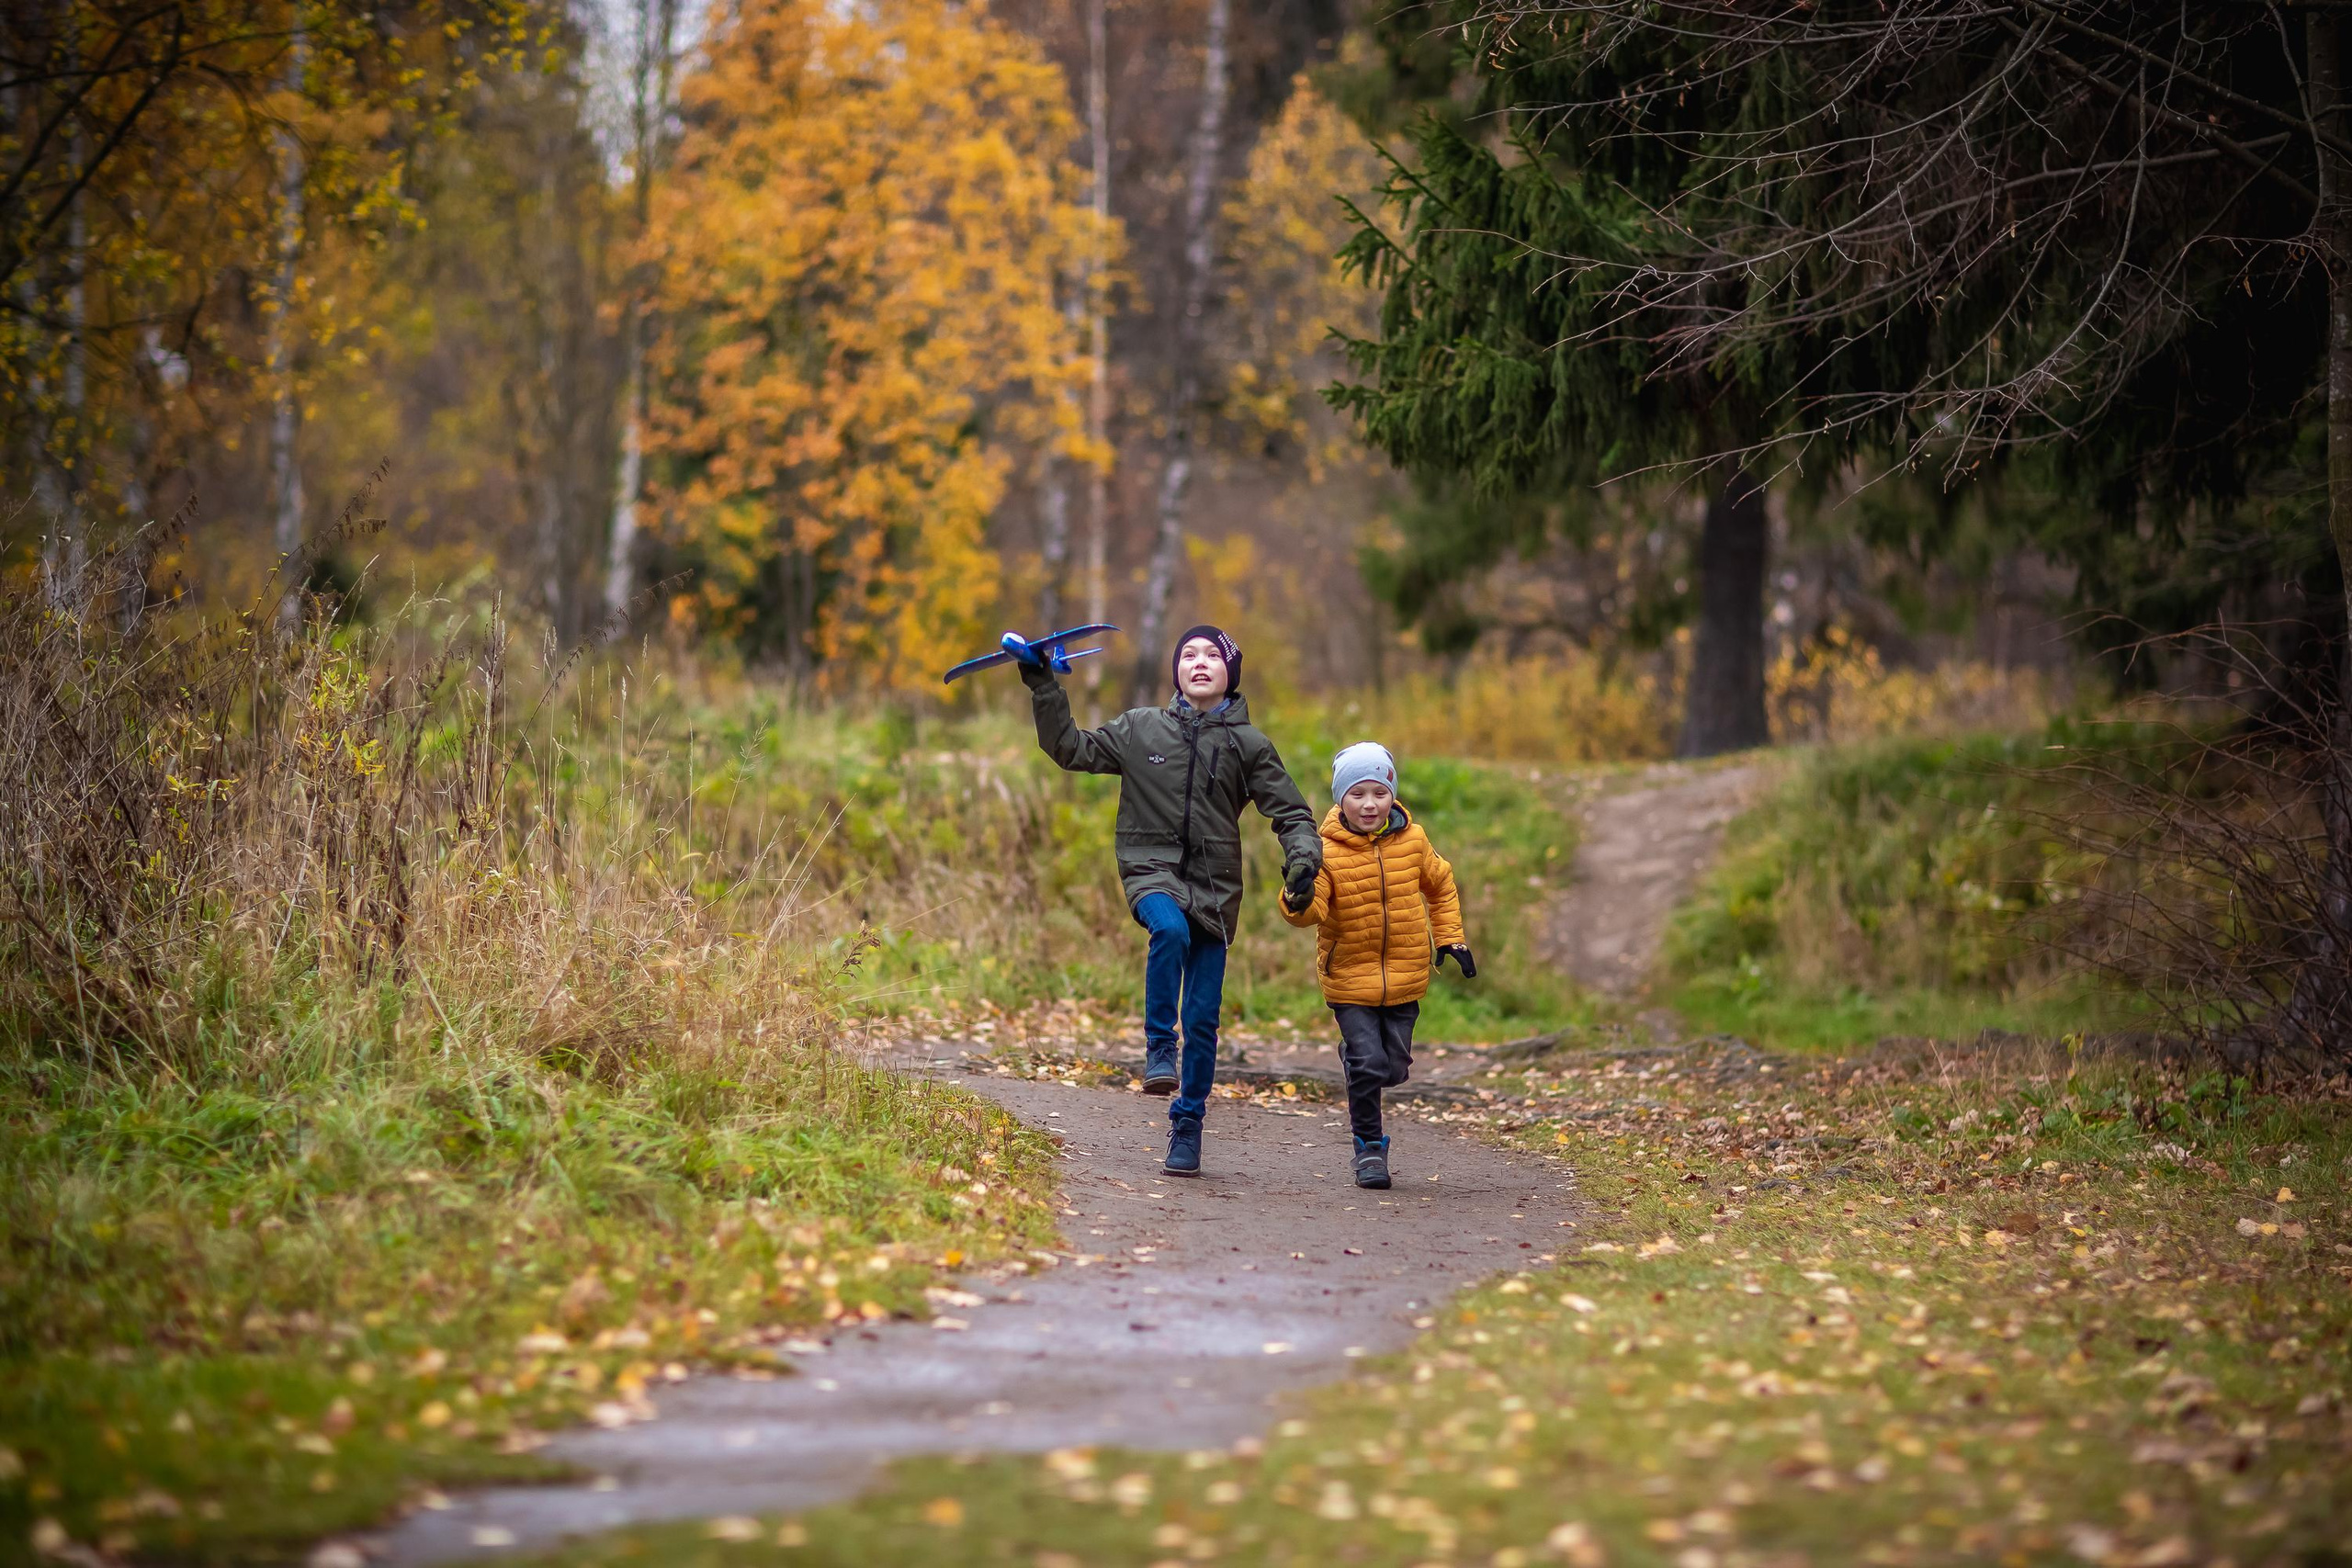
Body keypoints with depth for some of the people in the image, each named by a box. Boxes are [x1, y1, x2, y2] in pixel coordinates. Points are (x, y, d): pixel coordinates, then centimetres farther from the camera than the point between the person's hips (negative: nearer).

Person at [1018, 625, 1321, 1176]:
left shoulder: (1248, 743, 4)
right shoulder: (1141, 728, 6)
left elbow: (1290, 813, 6)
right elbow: (1073, 749, 12)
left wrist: (1303, 856, -14)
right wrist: (1044, 689, 5)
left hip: (1214, 883, 1)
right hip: (1153, 869, -1)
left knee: (1202, 1018, 0)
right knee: (1170, 929, -37)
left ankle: (1187, 1127, 11)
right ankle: (1159, 1048, -23)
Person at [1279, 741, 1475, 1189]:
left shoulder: (1412, 841, -2)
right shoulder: (1327, 851, -12)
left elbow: (1440, 886, 15)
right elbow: (1314, 909, -22)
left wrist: (1450, 938, 12)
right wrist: (1299, 902, -44)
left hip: (1405, 978, 3)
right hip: (1350, 977, -3)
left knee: (1394, 1069, 7)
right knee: (1367, 1063, -11)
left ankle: (1357, 1059, 42)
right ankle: (1369, 1146, 8)